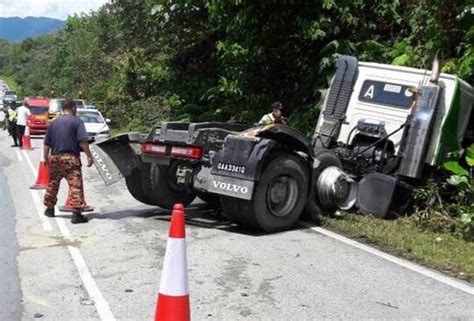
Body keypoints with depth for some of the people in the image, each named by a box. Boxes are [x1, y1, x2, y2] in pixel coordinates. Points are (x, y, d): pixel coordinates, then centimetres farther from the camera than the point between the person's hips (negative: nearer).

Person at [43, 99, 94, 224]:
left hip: (54, 158, 6)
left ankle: (49, 208, 31)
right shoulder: (77, 121, -2)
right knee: (75, 185, -5)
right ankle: (76, 214, -10)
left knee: (52, 184, 19)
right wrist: (89, 156, -9)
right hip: (71, 158, -6)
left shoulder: (54, 122, 13)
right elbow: (82, 142, -13)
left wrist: (46, 158, 24)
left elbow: (47, 143, 15)